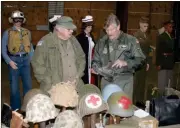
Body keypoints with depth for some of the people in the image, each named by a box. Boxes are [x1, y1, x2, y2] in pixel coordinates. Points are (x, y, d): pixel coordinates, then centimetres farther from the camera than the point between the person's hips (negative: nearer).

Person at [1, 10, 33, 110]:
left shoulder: (27, 32, 7)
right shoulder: (7, 33, -2)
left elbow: (30, 47, 12)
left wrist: (32, 59, 1)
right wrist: (9, 61, -12)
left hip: (25, 60, 3)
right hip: (14, 60, -2)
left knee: (28, 84, 8)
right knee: (14, 85, 7)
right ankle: (15, 109, 22)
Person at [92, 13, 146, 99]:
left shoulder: (130, 40, 0)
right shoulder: (101, 42, 10)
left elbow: (140, 60, -3)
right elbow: (95, 61, 18)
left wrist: (126, 63, -18)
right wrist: (96, 68, -3)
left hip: (124, 81, -3)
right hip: (106, 81, 3)